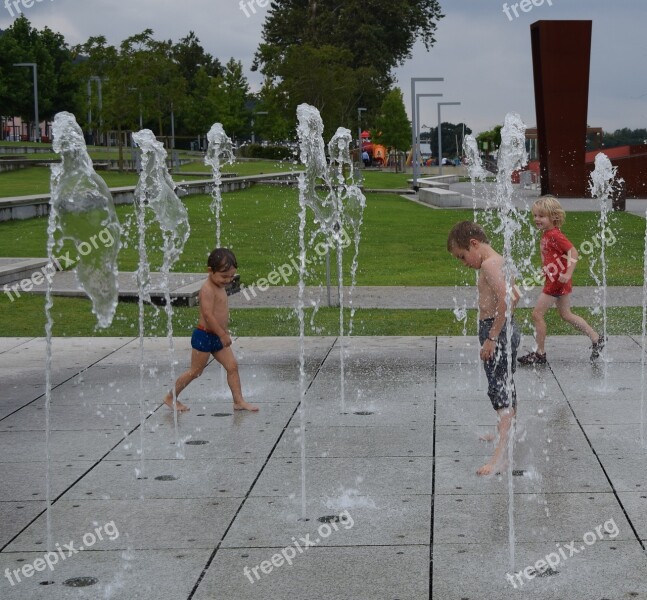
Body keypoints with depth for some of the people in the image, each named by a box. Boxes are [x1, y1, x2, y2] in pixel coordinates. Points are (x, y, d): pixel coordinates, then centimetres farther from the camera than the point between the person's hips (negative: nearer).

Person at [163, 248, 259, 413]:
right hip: (204, 336, -9)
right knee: (195, 371, 2)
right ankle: (171, 397, 17)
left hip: (217, 337, 9)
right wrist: (223, 334, -23)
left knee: (232, 366, 2)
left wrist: (223, 332, 22)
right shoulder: (208, 289, -20)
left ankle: (239, 401, 4)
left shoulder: (220, 287, 10)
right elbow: (208, 315, -26)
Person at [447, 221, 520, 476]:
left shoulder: (489, 264, -18)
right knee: (504, 387, 24)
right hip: (504, 329, 10)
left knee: (500, 391, -14)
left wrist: (492, 338, -26)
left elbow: (505, 300, -29)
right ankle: (503, 433, 42)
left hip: (497, 332, -10)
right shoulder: (498, 261, 14)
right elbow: (514, 296, 25)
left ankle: (500, 456, -19)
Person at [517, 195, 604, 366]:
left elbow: (573, 252, -24)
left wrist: (568, 274, -30)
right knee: (566, 315, 18)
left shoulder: (555, 235, -18)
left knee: (537, 314, -4)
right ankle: (596, 339, 24)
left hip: (557, 282, -10)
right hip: (553, 280, 10)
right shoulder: (546, 234, 9)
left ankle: (540, 354, 5)